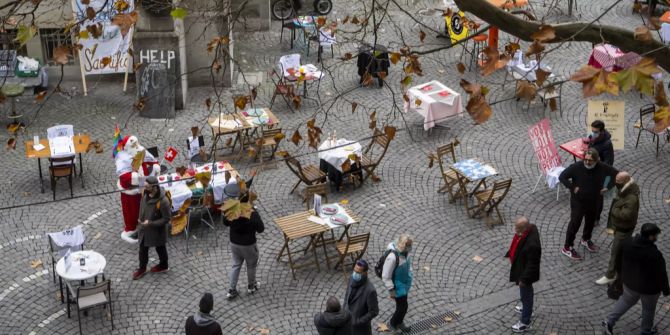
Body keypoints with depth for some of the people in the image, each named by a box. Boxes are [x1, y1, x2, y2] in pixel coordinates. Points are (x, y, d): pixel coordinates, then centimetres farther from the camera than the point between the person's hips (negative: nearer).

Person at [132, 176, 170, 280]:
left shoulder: (163, 201, -35)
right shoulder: (145, 193, -14)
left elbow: (166, 218, -25)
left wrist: (151, 223, -28)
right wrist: (140, 219, 6)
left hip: (157, 230, -6)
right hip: (144, 228, 6)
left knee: (160, 248, 20)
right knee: (143, 249, 20)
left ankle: (163, 266, 45)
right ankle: (142, 268, 40)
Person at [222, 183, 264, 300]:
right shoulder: (253, 214, -27)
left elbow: (226, 223, 4)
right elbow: (261, 229, -16)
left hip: (234, 243, 4)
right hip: (248, 245, -4)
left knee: (235, 265, 21)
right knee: (251, 265, 21)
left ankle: (232, 290, 25)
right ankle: (251, 286, 40)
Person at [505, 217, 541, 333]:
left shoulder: (532, 245, -42)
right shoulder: (530, 228, -15)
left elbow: (532, 265, -30)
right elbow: (517, 244, 5)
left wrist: (524, 279, -20)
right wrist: (510, 254, 16)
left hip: (525, 273, -8)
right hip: (521, 267, 8)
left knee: (526, 295, 13)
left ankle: (525, 323, 32)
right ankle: (527, 308, 58)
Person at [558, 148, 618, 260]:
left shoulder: (602, 168, -16)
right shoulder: (576, 167, -23)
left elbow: (616, 174, 0)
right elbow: (562, 177, -14)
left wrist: (607, 187, -8)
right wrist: (572, 187, -19)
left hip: (593, 201, 4)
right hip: (578, 201, -4)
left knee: (591, 222, 23)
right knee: (575, 223, 0)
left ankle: (586, 239, 50)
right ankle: (567, 248, 14)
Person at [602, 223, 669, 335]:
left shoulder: (627, 243, -18)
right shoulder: (655, 255, -34)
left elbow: (620, 261, 0)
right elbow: (661, 275, -21)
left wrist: (622, 273, 19)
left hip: (630, 282, 4)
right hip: (649, 288, -4)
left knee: (626, 300, 30)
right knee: (649, 308, 24)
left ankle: (609, 322, 24)